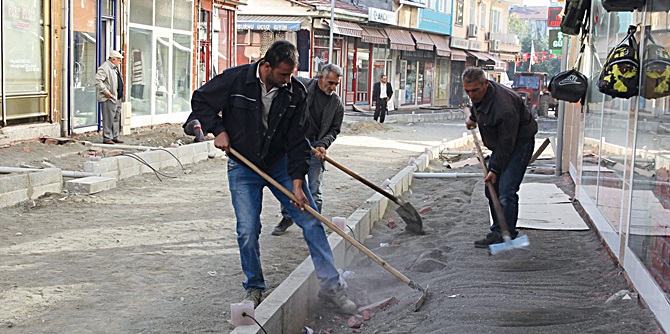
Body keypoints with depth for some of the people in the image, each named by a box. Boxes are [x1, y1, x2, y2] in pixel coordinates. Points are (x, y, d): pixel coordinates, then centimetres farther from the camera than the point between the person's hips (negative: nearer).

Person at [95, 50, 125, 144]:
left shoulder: (115, 68, 18)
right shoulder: (104, 67, -13)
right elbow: (98, 81, -22)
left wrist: (121, 96, 18)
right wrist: (106, 92, -22)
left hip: (117, 98, 10)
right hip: (109, 98, -10)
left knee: (116, 119, 13)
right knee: (108, 119, -7)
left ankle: (115, 137, 19)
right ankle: (107, 138, -2)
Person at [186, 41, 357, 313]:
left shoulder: (295, 93, -9)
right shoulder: (235, 79, -15)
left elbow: (298, 141, -6)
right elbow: (200, 101, 0)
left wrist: (297, 182, -13)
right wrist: (219, 130, -13)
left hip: (281, 164, 2)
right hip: (243, 166, -2)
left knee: (311, 220, -4)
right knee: (248, 231, -6)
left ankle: (330, 285, 5)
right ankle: (254, 288, 17)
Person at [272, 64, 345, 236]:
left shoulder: (337, 104, -1)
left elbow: (334, 130, 4)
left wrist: (323, 144, -13)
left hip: (315, 146, 0)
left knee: (315, 188, 0)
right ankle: (287, 217, 25)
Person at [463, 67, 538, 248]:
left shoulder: (504, 108, -36)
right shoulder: (479, 93, -9)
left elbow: (507, 143, -28)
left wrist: (495, 169, -21)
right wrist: (473, 117, 35)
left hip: (520, 143, -9)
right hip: (501, 143, 9)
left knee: (506, 191, -18)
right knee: (491, 189, 9)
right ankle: (498, 230, 18)